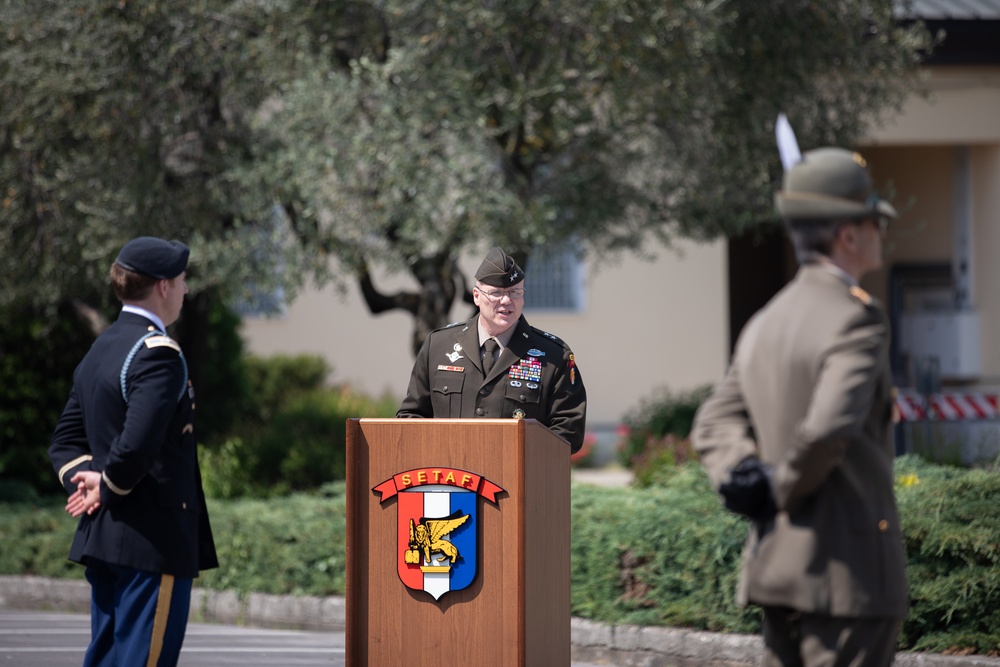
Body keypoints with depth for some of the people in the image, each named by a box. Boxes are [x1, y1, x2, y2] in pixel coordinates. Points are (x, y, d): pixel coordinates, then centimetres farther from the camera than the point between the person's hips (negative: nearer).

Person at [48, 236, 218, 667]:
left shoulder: (100, 350, 16)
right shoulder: (158, 354, -15)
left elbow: (66, 440, 18)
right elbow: (137, 445, -26)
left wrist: (82, 482, 3)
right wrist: (107, 489, -10)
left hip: (102, 536, 9)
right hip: (154, 538, -9)